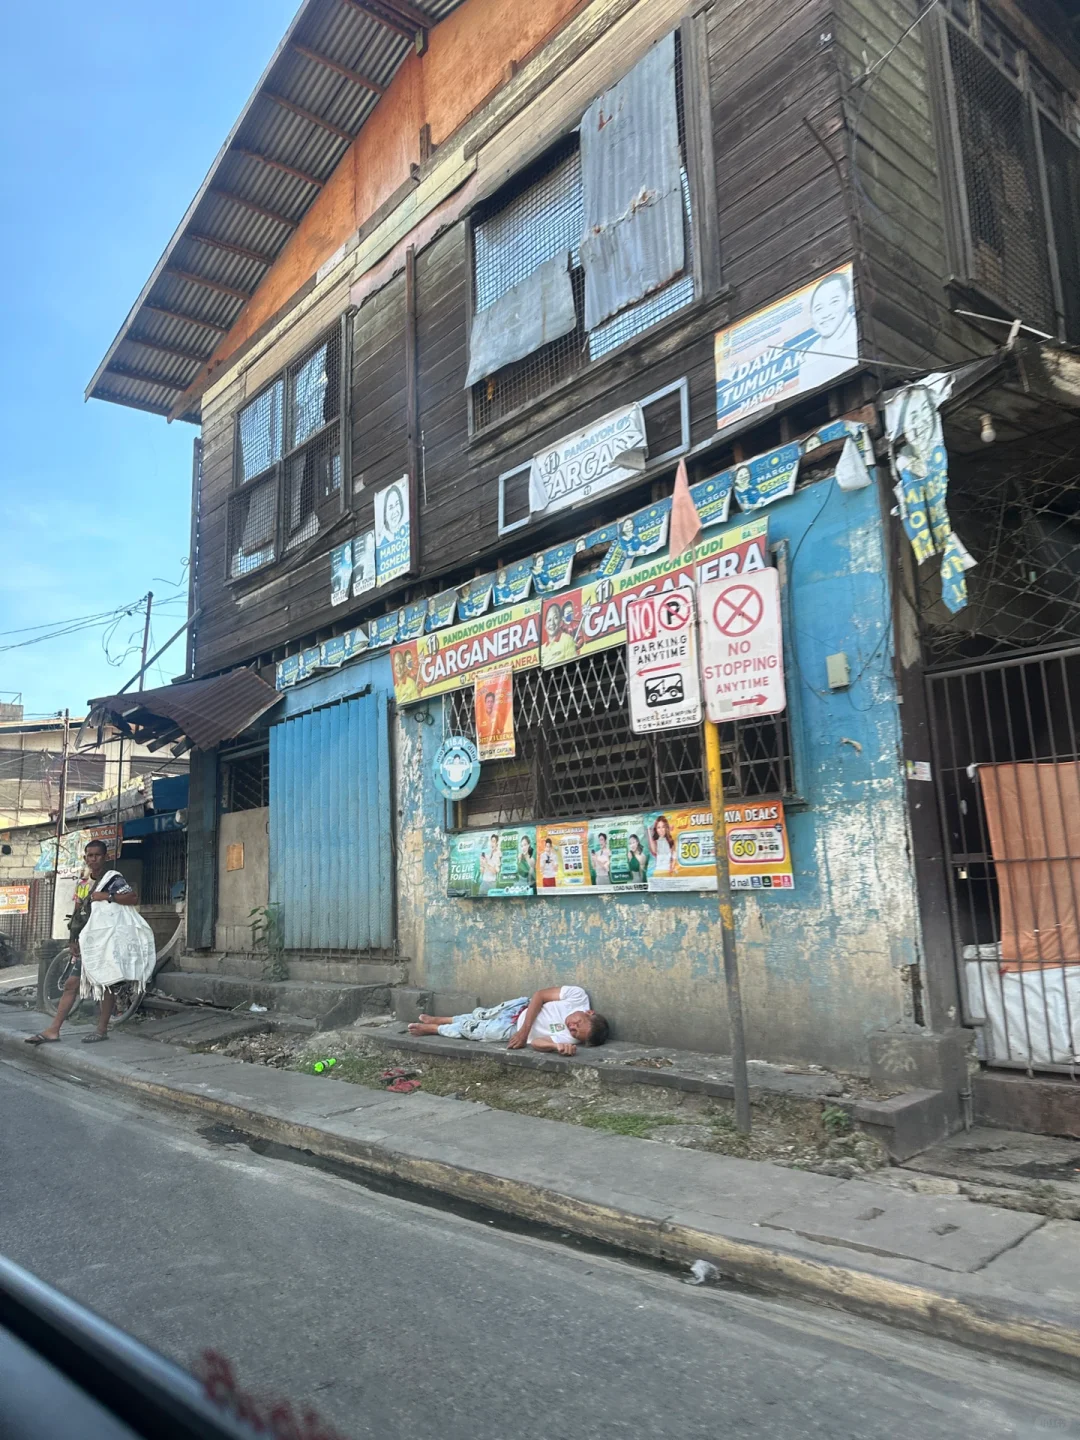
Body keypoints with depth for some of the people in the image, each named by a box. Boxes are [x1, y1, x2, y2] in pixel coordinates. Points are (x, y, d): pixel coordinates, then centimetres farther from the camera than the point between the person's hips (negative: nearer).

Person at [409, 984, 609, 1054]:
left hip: (512, 1029, -2)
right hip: (520, 1008, 2)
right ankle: (435, 1020, 50)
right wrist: (525, 1029, -27)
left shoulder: (570, 1039, -33)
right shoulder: (578, 996, -29)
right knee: (477, 1016, 19)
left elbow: (536, 1043, -33)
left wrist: (559, 1046, -51)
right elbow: (540, 995, -21)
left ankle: (431, 1029, 38)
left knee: (467, 1030, 8)